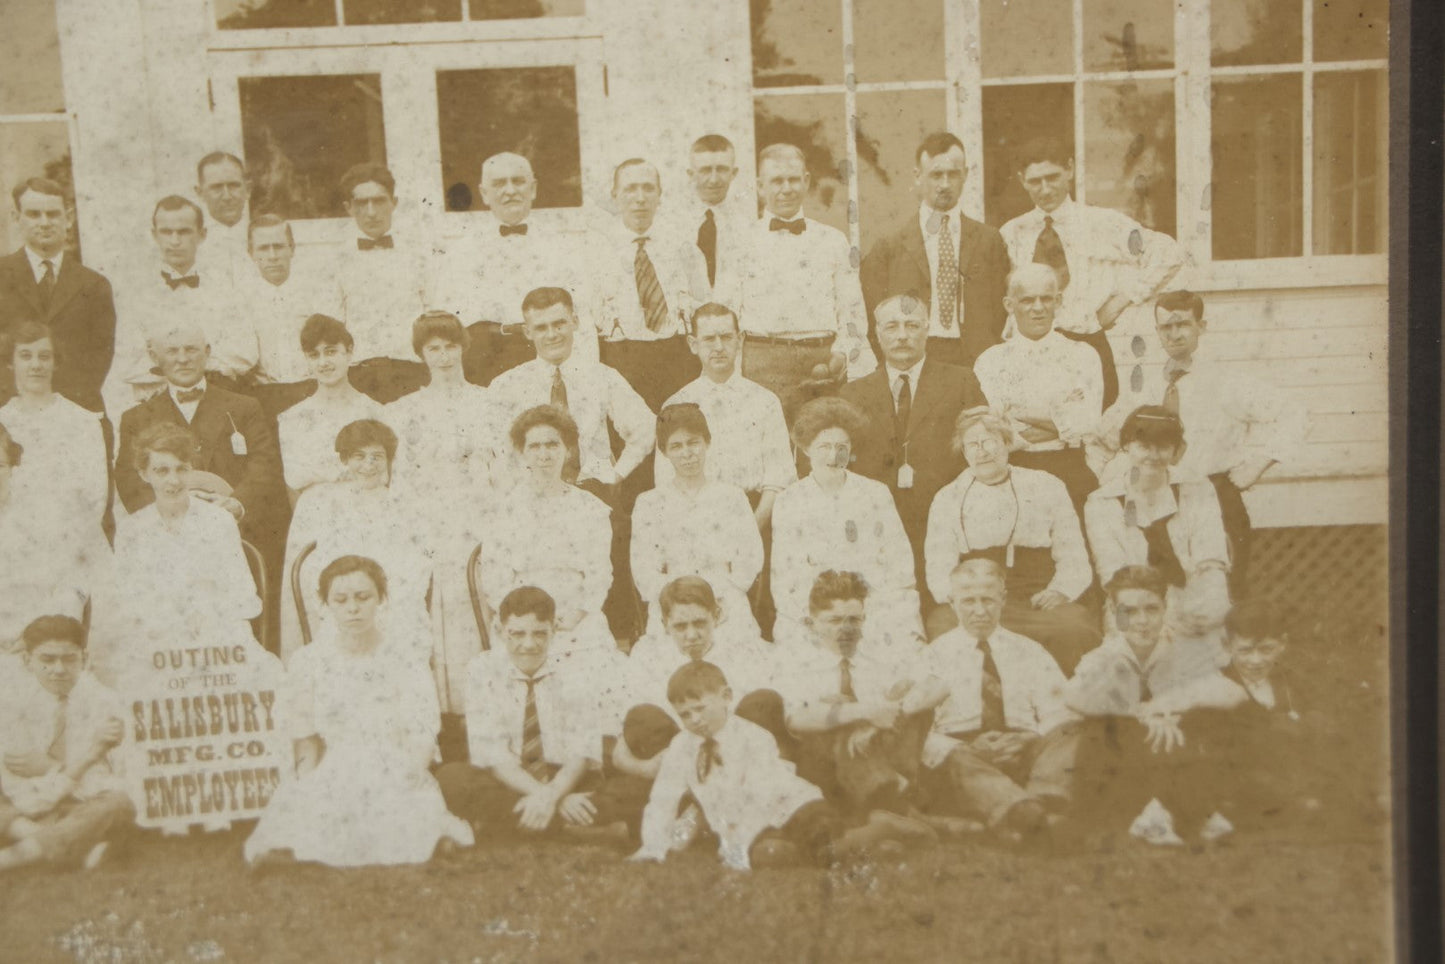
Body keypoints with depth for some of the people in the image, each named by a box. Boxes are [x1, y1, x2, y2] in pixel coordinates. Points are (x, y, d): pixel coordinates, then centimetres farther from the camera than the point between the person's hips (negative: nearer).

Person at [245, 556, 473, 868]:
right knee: (273, 854, -25)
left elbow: (423, 739, -1)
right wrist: (307, 795, -6)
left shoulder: (406, 658, 1)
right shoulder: (308, 664, 5)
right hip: (330, 787, 2)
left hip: (400, 786, -1)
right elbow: (306, 744, 9)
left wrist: (396, 789, -15)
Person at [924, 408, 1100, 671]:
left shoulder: (1047, 488, 17)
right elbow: (939, 572, 8)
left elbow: (1074, 560, 14)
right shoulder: (948, 499, 17)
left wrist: (1059, 591, -9)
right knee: (943, 625, -35)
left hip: (1041, 607, 0)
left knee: (1076, 625, -34)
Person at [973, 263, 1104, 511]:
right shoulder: (990, 361, 7)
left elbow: (1087, 426, -3)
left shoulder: (1083, 356, 8)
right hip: (1011, 477, 0)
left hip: (1072, 475, 1)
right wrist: (1062, 424, -4)